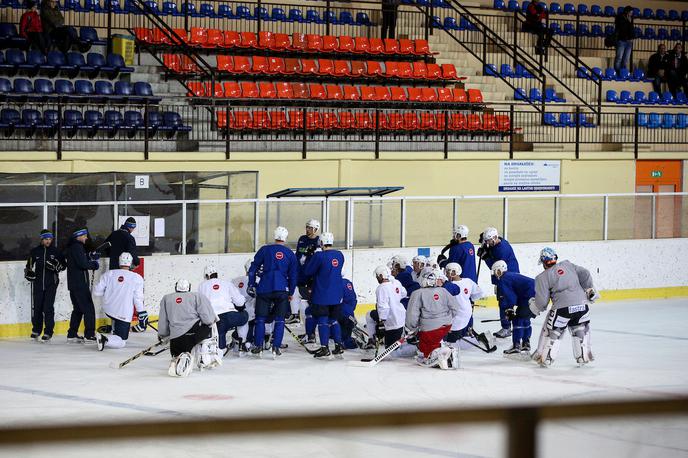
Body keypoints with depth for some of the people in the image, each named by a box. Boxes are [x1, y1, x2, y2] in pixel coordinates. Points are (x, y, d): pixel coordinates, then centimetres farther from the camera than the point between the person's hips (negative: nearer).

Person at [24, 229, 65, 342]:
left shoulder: (56, 252, 4)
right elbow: (29, 265, 15)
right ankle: (36, 330, 22)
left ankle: (48, 332, -4)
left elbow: (63, 265, 6)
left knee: (48, 307, -8)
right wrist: (28, 272, -4)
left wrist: (56, 266, -14)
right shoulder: (35, 252, 7)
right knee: (36, 307, 4)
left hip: (51, 283, -2)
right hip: (37, 283, 2)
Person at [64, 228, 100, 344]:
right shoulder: (77, 247, -15)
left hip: (73, 284, 10)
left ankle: (72, 335, 17)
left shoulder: (71, 247, 16)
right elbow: (82, 264, -22)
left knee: (78, 309, 16)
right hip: (80, 284, -10)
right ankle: (89, 335, -9)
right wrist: (94, 265, -5)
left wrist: (90, 258, 9)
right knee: (89, 309, -6)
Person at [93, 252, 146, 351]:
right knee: (121, 342, 0)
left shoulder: (109, 274, -2)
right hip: (124, 315, -5)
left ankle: (114, 334, 34)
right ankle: (106, 340, -28)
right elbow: (138, 299, -11)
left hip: (108, 309, 5)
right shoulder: (137, 278, -9)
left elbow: (97, 292, 0)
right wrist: (143, 315, -2)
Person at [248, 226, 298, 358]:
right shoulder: (290, 253, 7)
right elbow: (293, 275, 11)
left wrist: (251, 285, 13)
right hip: (282, 290, 1)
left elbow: (253, 268, 5)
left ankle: (258, 347, 2)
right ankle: (276, 347, 0)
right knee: (279, 320, 7)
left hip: (264, 288, -1)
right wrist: (291, 293, 19)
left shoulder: (265, 250, 4)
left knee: (260, 318, 6)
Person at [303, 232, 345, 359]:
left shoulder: (319, 256, -17)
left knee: (323, 321, -1)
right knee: (334, 320, 16)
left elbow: (308, 272, -9)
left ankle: (325, 349, -5)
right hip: (337, 295, 6)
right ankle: (338, 346, 16)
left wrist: (308, 278, 16)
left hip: (321, 295, -6)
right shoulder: (339, 255, 3)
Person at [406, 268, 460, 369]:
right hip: (446, 326, 6)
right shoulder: (443, 291, 5)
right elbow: (454, 308, 8)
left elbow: (412, 314, -12)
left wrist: (412, 328, 5)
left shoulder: (417, 294, -9)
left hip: (429, 329, -6)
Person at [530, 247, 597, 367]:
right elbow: (585, 274, 12)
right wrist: (590, 290, 21)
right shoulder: (567, 265, 16)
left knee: (552, 331, 12)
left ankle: (545, 358, 14)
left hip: (562, 308, -4)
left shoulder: (543, 277, 3)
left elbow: (542, 301, 1)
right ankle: (583, 356, 23)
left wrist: (533, 305, 21)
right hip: (582, 305, 4)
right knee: (580, 329, 23)